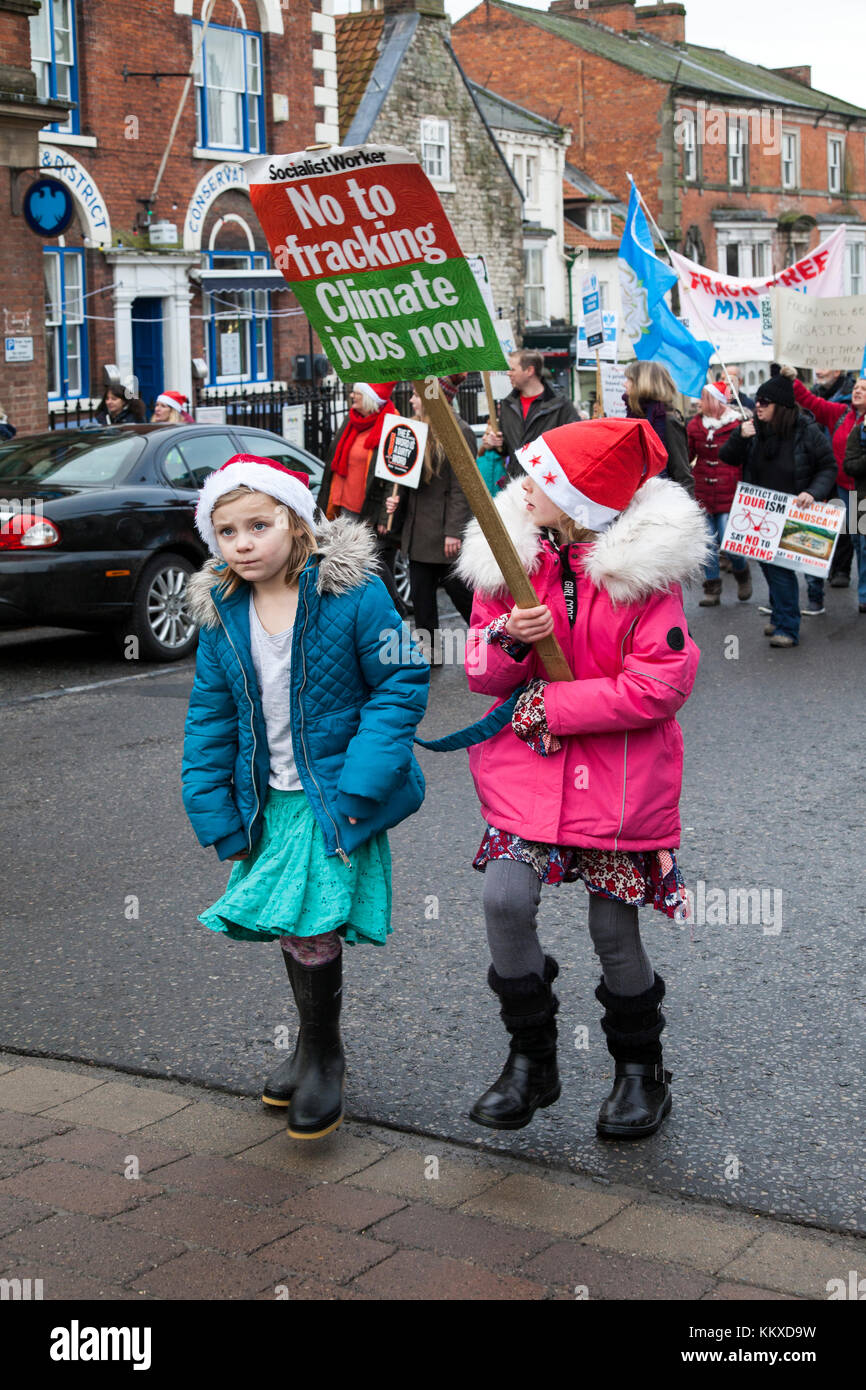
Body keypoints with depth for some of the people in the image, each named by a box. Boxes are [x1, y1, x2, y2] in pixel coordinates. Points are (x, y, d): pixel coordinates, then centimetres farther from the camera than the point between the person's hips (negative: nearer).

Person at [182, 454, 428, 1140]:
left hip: (338, 796, -5)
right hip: (270, 800, 5)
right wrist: (219, 818, 2)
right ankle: (313, 1047, 36)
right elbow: (210, 718, 8)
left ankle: (323, 1056, 13)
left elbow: (401, 685, -12)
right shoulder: (221, 613, 1)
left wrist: (359, 786, -18)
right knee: (290, 926, 14)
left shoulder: (352, 592, -14)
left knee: (311, 926, -10)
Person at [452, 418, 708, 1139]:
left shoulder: (644, 566, -12)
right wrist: (507, 639, -20)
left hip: (620, 774, -3)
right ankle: (531, 1059, 10)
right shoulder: (510, 554, 0)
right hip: (528, 762, 3)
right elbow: (482, 674, 4)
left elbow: (658, 687, -18)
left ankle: (640, 1067, 31)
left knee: (614, 931, 6)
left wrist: (547, 705, -17)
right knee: (505, 900, -12)